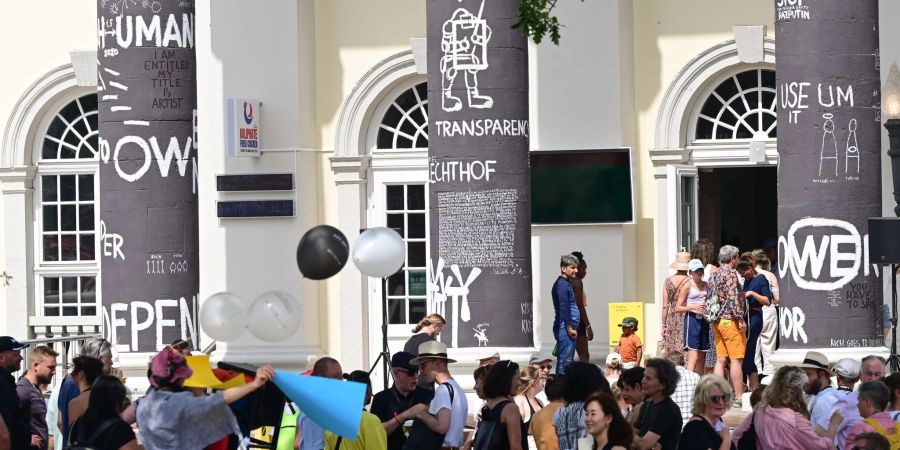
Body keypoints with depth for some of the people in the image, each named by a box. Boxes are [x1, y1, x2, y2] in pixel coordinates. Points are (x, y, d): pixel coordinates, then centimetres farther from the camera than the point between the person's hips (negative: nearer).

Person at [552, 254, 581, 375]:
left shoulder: (566, 283, 19)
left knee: (565, 361, 11)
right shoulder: (562, 284, -13)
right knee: (565, 362, -11)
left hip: (567, 328, 10)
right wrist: (570, 328, -17)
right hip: (565, 328, -10)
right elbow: (563, 309, -18)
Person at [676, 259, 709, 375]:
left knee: (702, 358, 7)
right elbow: (677, 308, -5)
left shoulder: (705, 285, 12)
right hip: (692, 319, -7)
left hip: (704, 320, 7)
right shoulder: (687, 286, -4)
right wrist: (693, 307, -18)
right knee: (693, 357, -16)